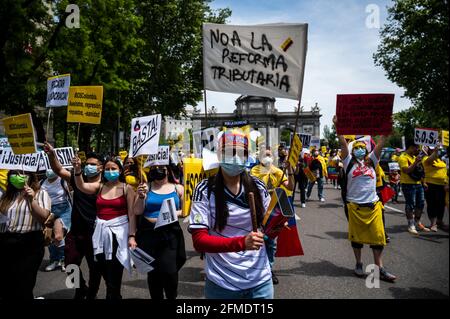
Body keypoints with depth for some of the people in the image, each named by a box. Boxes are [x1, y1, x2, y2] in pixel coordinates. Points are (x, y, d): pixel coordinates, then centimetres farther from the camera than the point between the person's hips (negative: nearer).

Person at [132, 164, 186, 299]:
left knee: (169, 270, -11)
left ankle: (172, 296, 17)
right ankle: (156, 297, 29)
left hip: (170, 234, -1)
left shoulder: (178, 188, 6)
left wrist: (176, 213, -10)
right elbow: (137, 212, 2)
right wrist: (141, 196, -14)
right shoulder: (146, 187, 4)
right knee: (152, 270, 8)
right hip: (148, 233, 1)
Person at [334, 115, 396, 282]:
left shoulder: (371, 161, 10)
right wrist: (338, 127, -14)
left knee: (377, 236, 3)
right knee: (357, 236, 9)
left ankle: (379, 268, 11)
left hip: (373, 205, 2)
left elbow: (381, 143, 4)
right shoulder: (349, 162, 3)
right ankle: (359, 264, 24)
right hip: (355, 205, -2)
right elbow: (343, 144, -6)